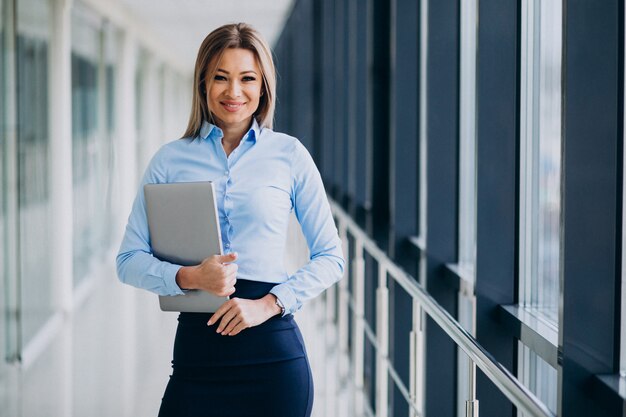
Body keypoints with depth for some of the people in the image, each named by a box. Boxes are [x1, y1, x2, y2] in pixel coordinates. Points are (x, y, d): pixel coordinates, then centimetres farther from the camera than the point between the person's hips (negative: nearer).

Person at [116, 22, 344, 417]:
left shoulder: (288, 154, 2)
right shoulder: (170, 159, 5)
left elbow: (330, 258, 4)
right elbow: (130, 260, 4)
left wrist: (268, 303, -10)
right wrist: (189, 277, -14)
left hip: (273, 351, 0)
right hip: (196, 348, 1)